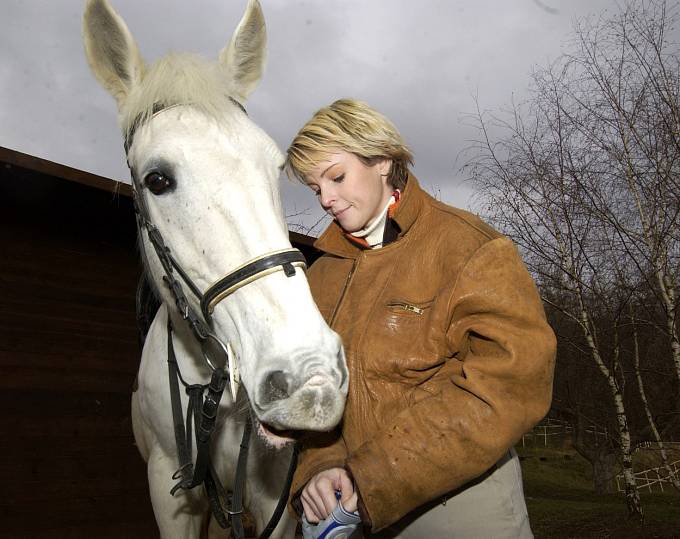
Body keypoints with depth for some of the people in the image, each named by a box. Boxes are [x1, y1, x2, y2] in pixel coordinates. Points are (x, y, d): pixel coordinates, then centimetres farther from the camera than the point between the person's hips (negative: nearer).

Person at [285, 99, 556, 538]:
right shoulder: (323, 272, 7)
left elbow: (512, 381, -21)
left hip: (463, 501, -4)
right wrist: (319, 467, -16)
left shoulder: (469, 247, -10)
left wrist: (375, 476, -23)